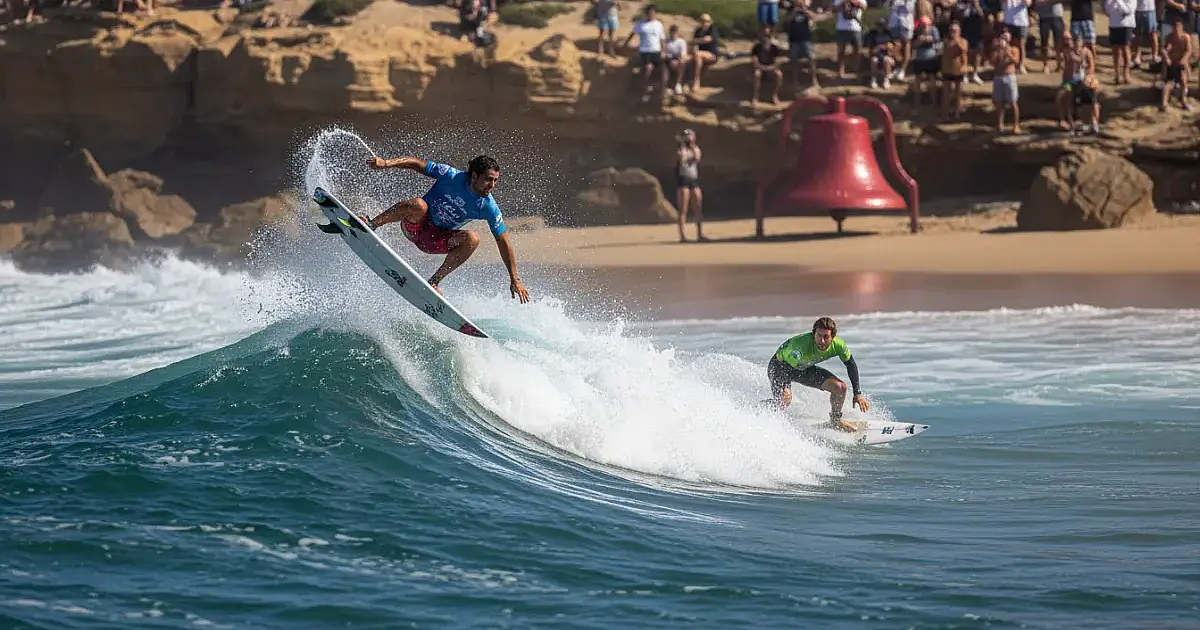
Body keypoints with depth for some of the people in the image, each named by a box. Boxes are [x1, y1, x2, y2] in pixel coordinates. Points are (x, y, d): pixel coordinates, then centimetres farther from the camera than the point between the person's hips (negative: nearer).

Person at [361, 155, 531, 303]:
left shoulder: (488, 208, -12)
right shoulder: (452, 177, -17)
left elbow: (503, 242, -5)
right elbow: (417, 163, -15)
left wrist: (515, 279, -5)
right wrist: (387, 163, -31)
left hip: (435, 240, 3)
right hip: (415, 224, -3)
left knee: (472, 240, -26)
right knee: (419, 205, -37)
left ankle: (434, 281, -18)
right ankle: (371, 225, -23)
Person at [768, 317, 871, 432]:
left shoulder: (838, 345, -21)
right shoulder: (802, 346, -40)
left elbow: (851, 366, -4)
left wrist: (858, 393, -3)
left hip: (805, 368, 6)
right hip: (780, 365, -6)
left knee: (840, 387, -6)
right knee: (784, 399, -32)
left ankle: (835, 420, 19)